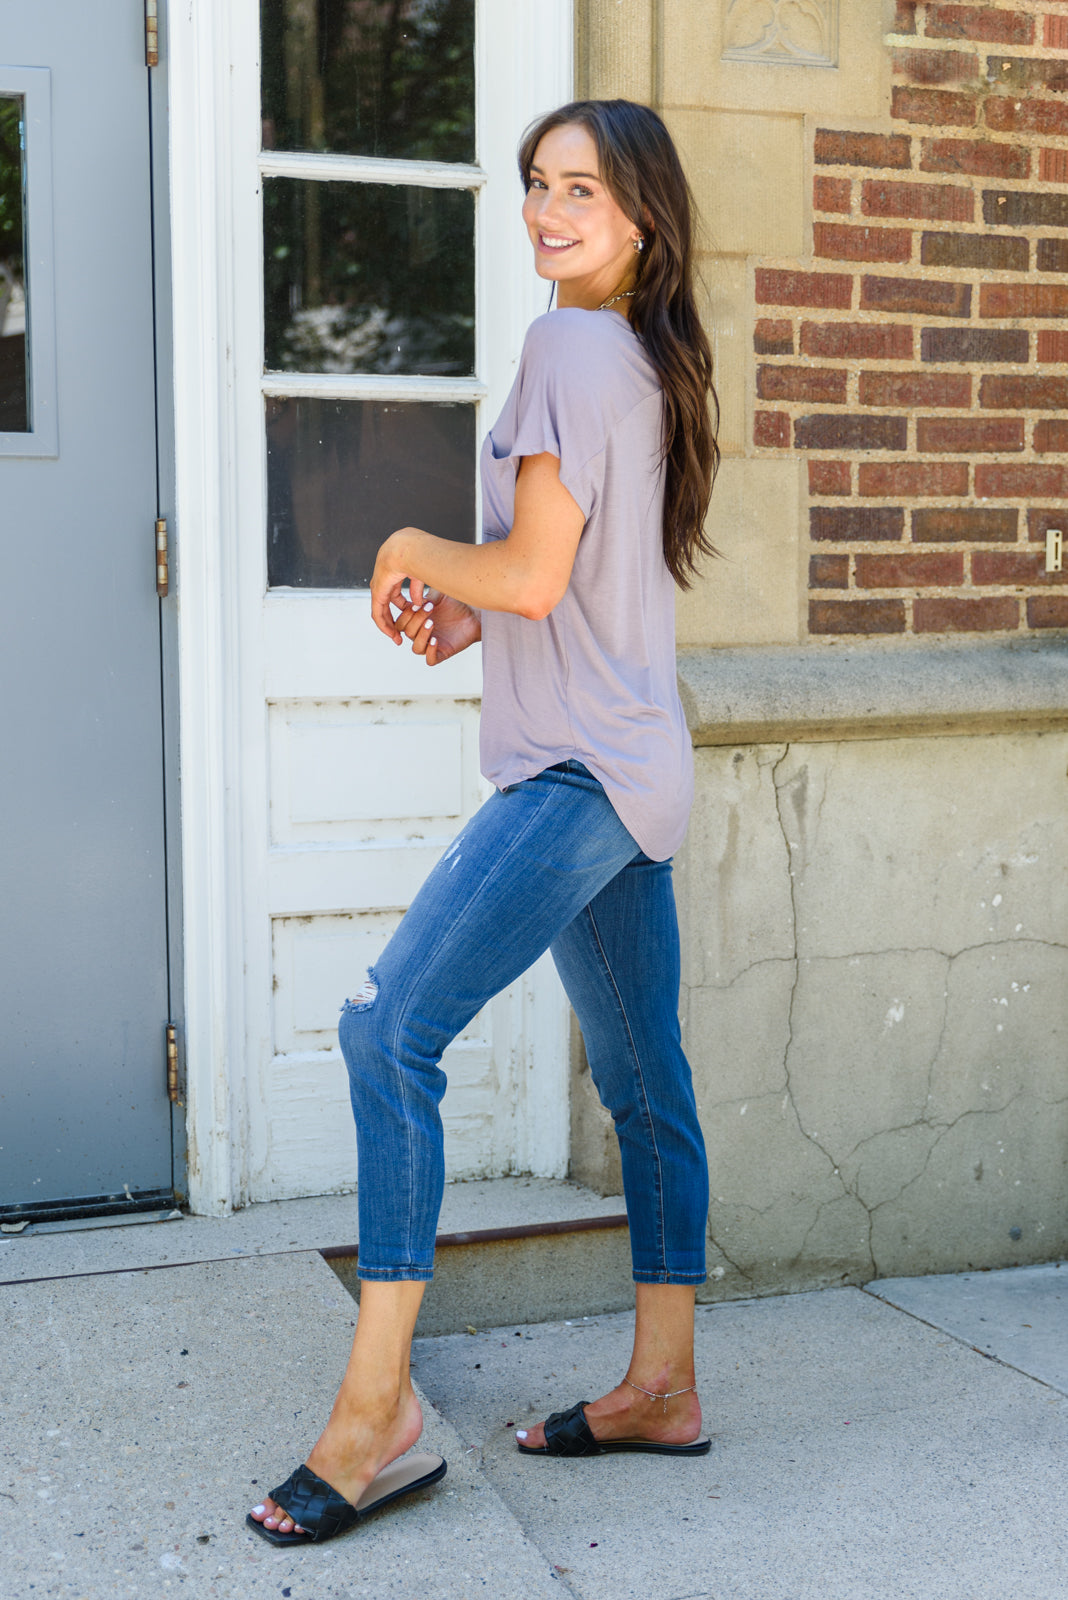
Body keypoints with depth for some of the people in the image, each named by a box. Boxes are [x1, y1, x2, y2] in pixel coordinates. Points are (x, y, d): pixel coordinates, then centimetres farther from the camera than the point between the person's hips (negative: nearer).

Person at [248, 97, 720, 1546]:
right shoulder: (653, 359, 19)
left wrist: (412, 552, 1)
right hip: (635, 775, 11)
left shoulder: (570, 345, -10)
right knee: (643, 1083, 12)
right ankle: (662, 1388, 21)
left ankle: (376, 1409, -13)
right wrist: (474, 610, 13)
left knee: (390, 1029, -16)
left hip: (578, 774, -11)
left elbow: (535, 575, -16)